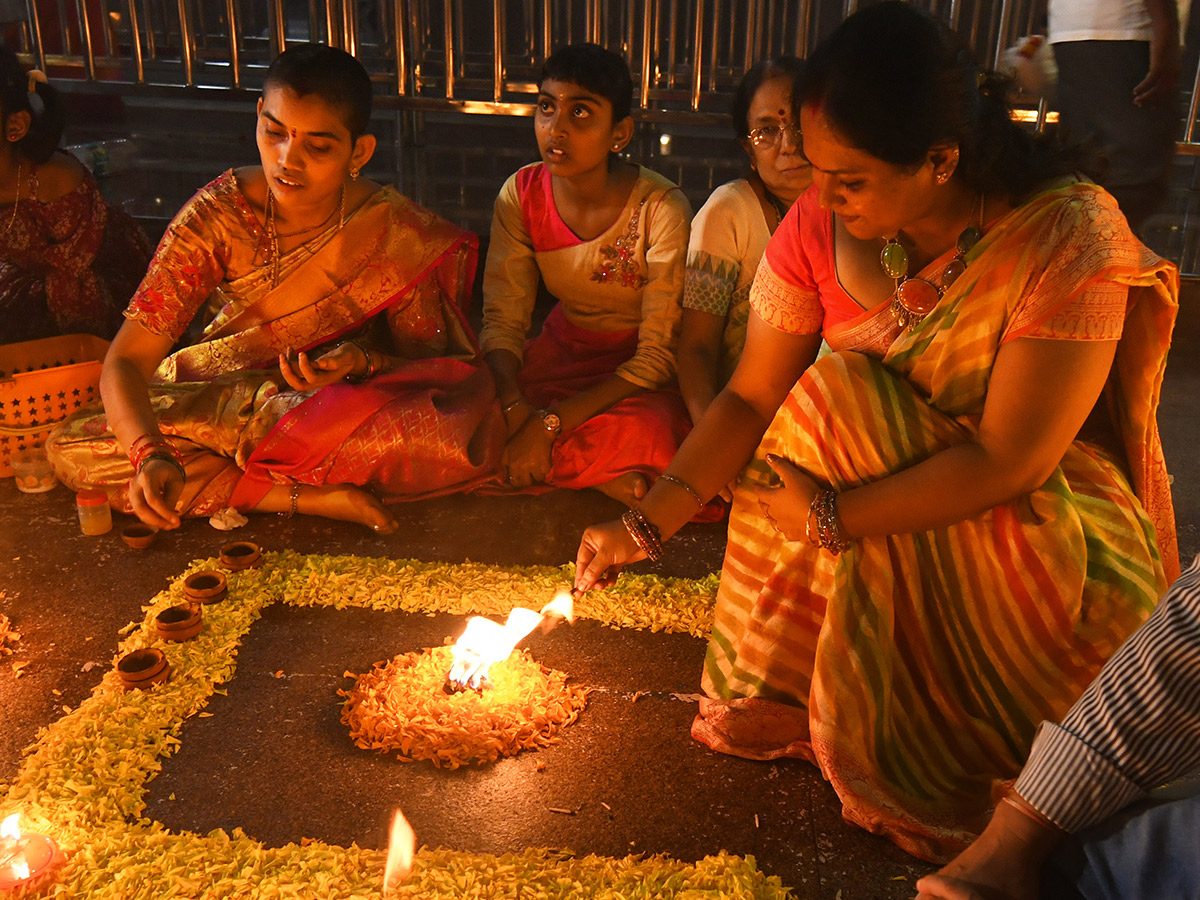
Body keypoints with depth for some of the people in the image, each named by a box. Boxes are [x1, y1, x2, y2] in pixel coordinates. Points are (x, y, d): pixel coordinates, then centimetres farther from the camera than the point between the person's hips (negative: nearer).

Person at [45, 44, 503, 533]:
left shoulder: (396, 231, -16)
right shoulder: (218, 213, -17)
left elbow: (428, 363, -7)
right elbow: (126, 360, -19)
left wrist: (362, 361, -30)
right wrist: (150, 454, -39)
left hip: (346, 407, -1)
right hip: (217, 400, 2)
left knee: (472, 437, -32)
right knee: (69, 449, -20)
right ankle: (313, 498, -20)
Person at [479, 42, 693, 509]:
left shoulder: (661, 208, -20)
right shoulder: (521, 195, -8)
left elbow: (659, 355, -21)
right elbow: (502, 321, -8)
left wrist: (549, 423, -29)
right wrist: (515, 407, -30)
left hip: (636, 377, -4)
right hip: (562, 352, 5)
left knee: (640, 434, -38)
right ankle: (607, 478, -10)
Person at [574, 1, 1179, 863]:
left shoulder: (1069, 236, -26)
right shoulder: (817, 227, -13)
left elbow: (1009, 461, -27)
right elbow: (751, 396, -10)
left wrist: (832, 517, -29)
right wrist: (648, 524, -19)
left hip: (1043, 504, -4)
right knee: (832, 399, -25)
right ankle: (794, 692, -7)